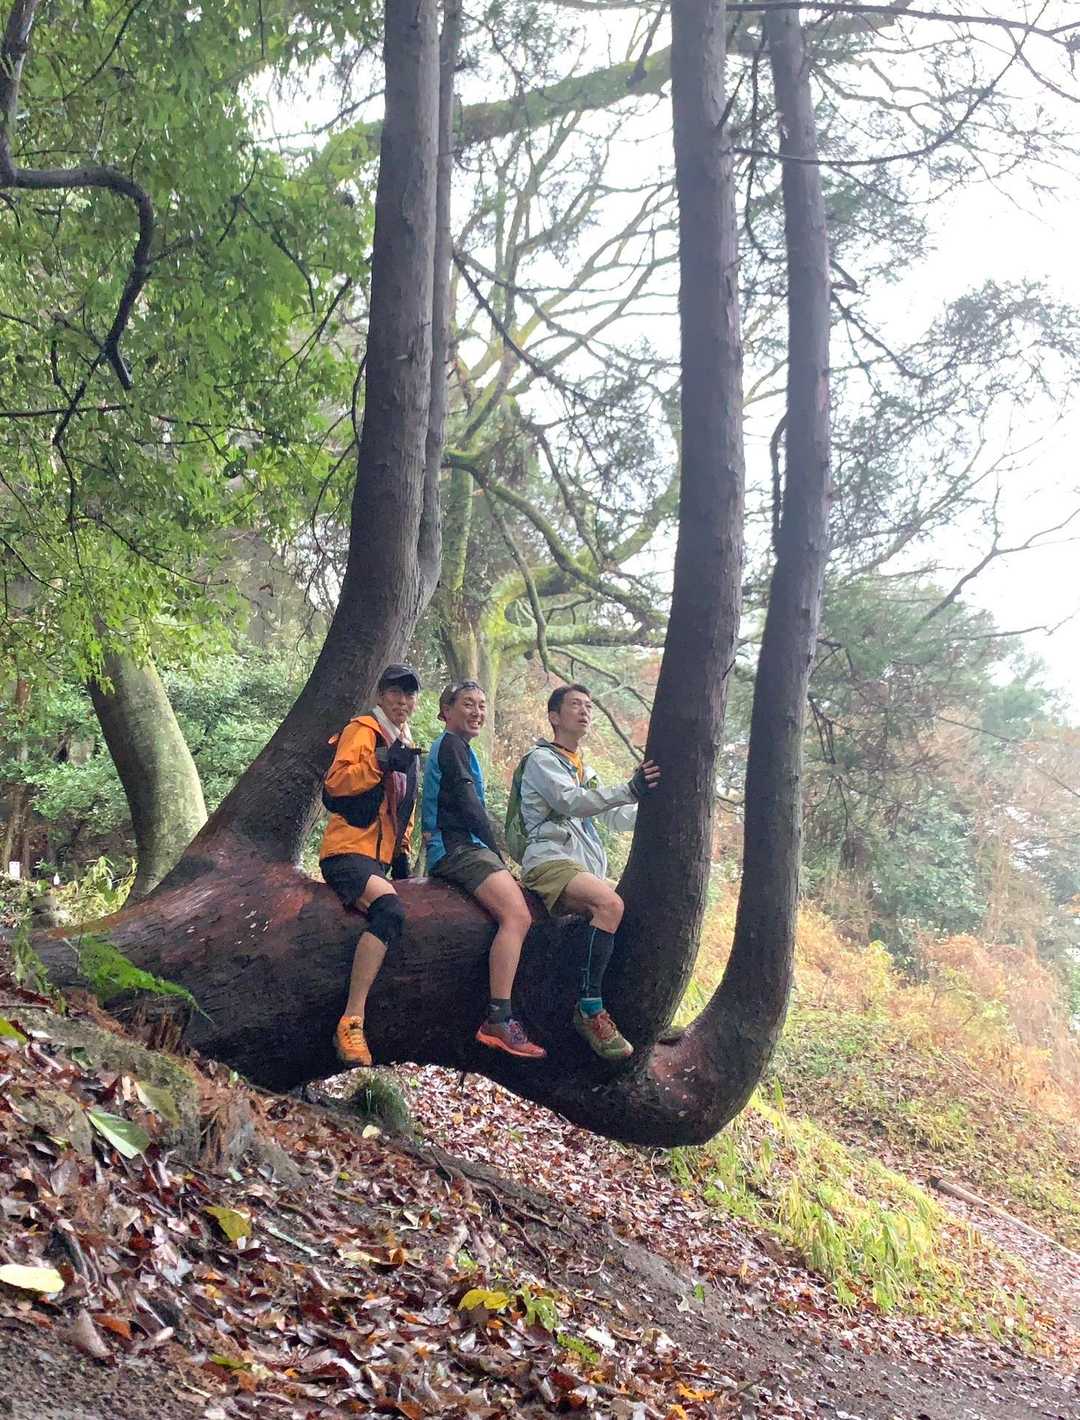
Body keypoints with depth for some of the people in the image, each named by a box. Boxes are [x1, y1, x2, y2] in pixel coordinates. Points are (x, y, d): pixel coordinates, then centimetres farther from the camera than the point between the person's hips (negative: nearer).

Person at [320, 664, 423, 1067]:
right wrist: (381, 760, -25)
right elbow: (334, 783, -17)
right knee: (389, 909, -33)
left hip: (379, 858, 10)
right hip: (348, 852, -10)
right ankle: (351, 1024, -37)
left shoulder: (407, 745, 23)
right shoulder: (362, 731, -2)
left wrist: (402, 852, 21)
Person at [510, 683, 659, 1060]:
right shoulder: (541, 760, 1)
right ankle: (589, 1010, -31)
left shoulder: (584, 771, 28)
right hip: (550, 861, -9)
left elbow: (617, 818, 24)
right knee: (610, 904, -33)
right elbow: (570, 803, -17)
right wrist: (629, 790, -27)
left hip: (587, 868, 9)